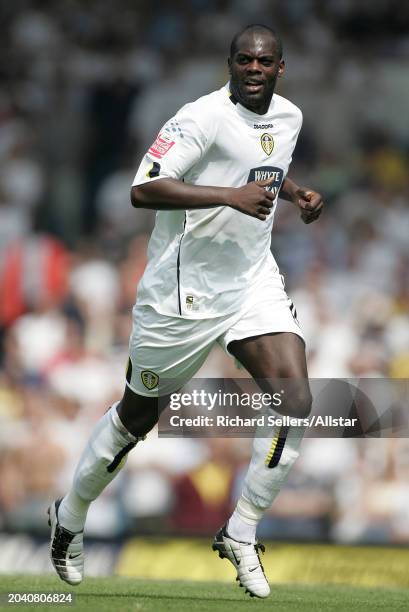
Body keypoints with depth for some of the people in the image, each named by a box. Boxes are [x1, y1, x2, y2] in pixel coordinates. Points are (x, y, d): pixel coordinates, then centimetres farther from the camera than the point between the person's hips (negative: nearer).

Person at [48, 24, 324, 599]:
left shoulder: (289, 117, 6)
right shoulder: (205, 116, -19)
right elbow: (144, 190, -30)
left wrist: (297, 194, 9)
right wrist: (231, 195, -36)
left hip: (254, 281, 6)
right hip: (184, 290, -6)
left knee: (295, 400, -13)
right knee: (138, 416, 9)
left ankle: (241, 535, 2)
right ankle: (70, 517, 34)